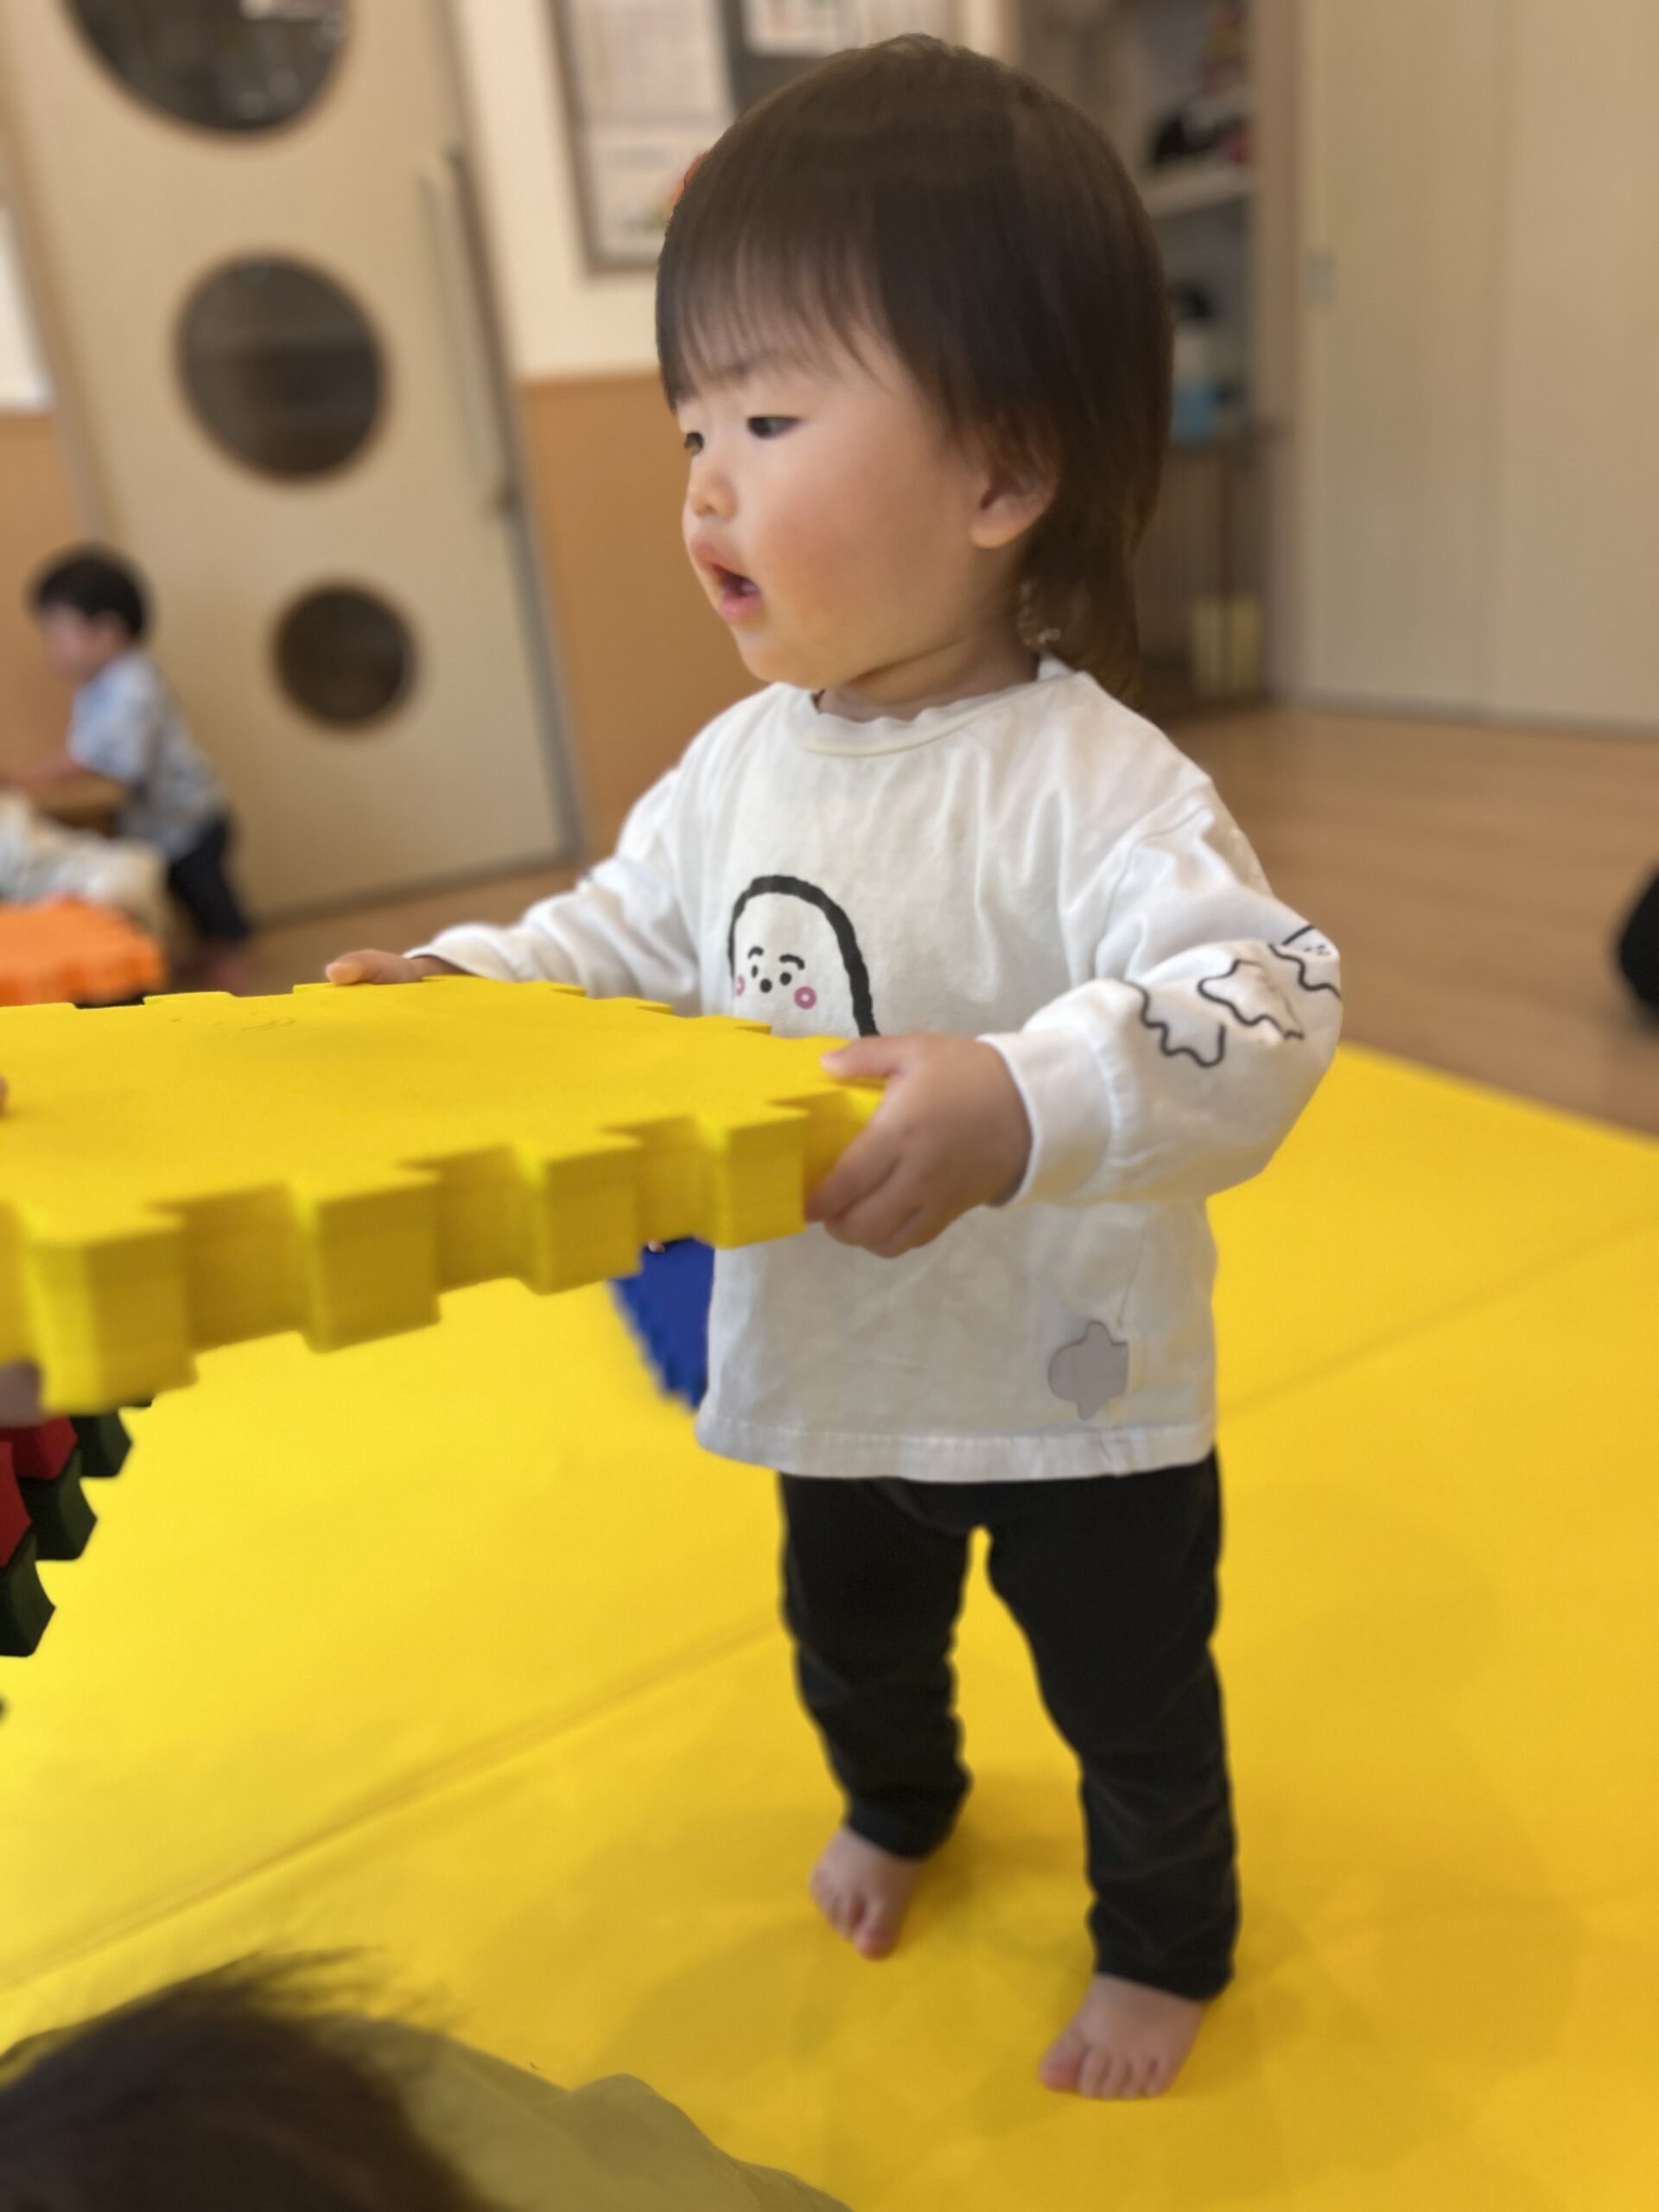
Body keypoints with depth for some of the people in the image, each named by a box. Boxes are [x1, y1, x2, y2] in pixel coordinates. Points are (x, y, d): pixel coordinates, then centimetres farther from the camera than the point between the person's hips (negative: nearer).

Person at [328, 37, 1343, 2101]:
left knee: (1130, 1698, 20)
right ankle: (896, 1802, 66)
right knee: (849, 1635, 31)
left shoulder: (1092, 784, -27)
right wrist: (453, 983, -9)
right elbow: (626, 943, 5)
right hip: (834, 1375, 6)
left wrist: (1022, 1106, -50)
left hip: (1077, 1402, -5)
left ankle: (1164, 1942, 52)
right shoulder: (736, 764, -6)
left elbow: (1256, 1009, -35)